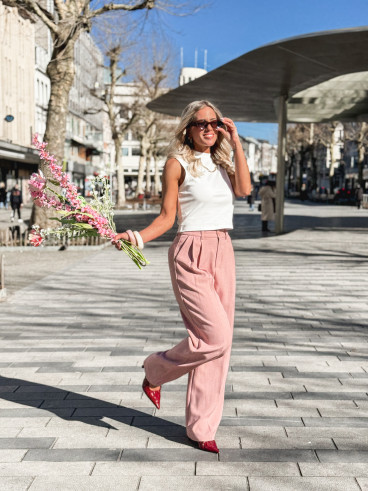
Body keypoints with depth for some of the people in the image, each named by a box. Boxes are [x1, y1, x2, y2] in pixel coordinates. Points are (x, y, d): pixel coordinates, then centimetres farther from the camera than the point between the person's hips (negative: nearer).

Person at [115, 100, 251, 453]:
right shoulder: (178, 163, -1)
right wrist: (136, 238, -18)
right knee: (215, 336, -15)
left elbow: (243, 189, -6)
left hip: (223, 254, 6)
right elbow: (167, 216, -2)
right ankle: (156, 370, 13)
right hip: (191, 255, -6)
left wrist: (235, 142, -4)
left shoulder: (223, 163, 14)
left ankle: (201, 428, 16)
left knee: (218, 343, 4)